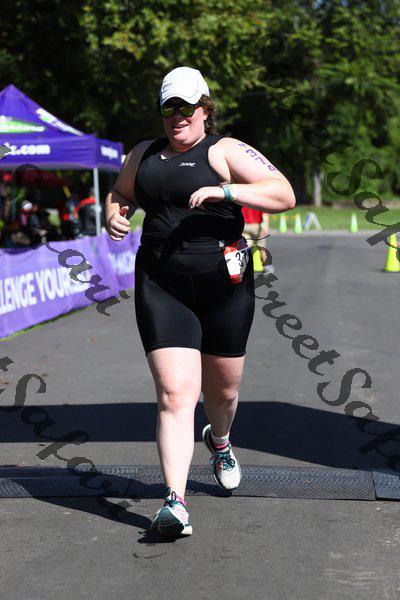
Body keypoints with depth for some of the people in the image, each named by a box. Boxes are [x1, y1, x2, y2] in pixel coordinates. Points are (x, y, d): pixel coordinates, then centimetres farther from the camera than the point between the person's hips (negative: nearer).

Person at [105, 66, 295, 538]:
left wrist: (224, 191, -23)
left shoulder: (226, 151, -2)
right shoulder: (143, 155, 13)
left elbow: (284, 196, -12)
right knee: (175, 393, -13)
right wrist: (113, 215, 8)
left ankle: (220, 441, 51)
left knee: (223, 388, 16)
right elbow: (121, 193, 31)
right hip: (161, 287, 1)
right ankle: (175, 502, -16)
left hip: (224, 286, -1)